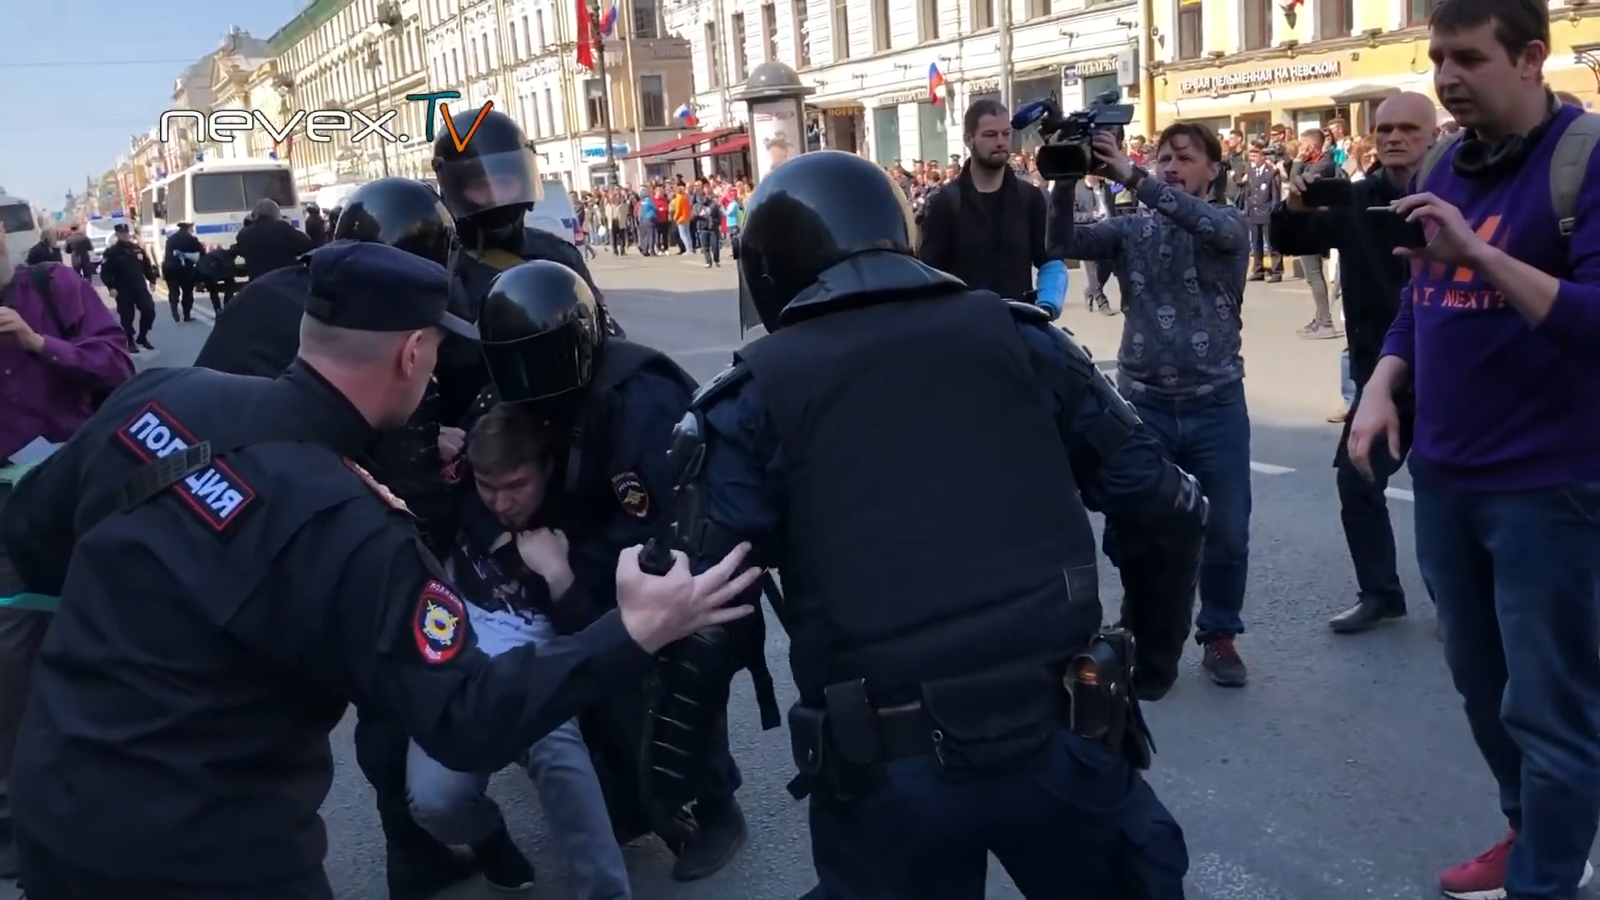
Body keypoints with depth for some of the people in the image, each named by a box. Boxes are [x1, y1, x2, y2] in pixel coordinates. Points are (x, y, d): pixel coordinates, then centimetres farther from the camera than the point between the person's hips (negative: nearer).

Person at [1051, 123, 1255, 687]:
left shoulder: (1231, 226, 2)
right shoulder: (1130, 231, 7)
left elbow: (1209, 225, -22)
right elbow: (1063, 244, -6)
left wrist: (1130, 177, -29)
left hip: (1216, 406, -1)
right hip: (1143, 405, 1)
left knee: (1227, 533, 5)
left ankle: (1219, 635, 25)